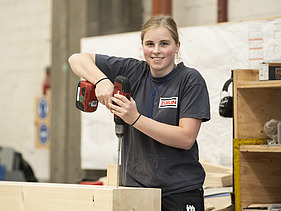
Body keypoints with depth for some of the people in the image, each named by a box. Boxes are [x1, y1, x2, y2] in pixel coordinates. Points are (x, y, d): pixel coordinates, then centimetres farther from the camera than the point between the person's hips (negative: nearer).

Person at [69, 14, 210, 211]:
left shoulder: (191, 80, -5)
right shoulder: (132, 71, 5)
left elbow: (186, 139, -13)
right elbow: (77, 59, 7)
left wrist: (135, 119, -19)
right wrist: (102, 80, -13)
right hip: (136, 187, 3)